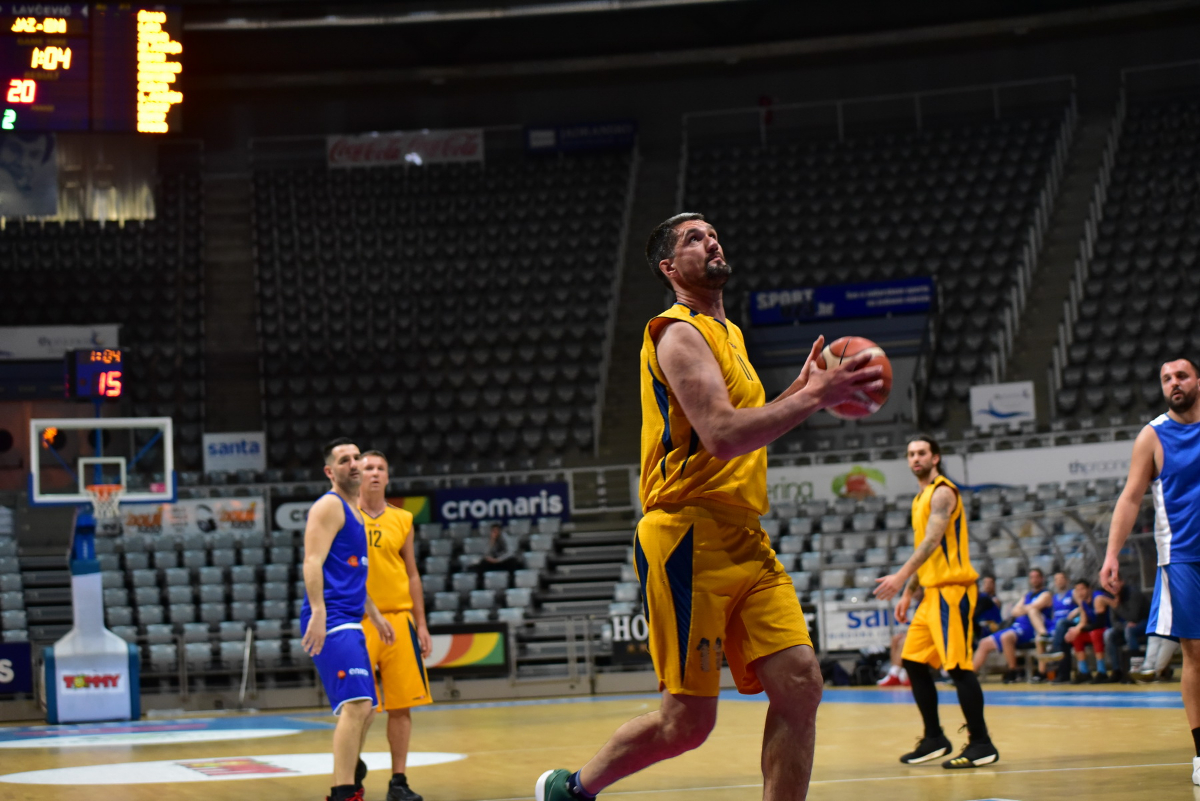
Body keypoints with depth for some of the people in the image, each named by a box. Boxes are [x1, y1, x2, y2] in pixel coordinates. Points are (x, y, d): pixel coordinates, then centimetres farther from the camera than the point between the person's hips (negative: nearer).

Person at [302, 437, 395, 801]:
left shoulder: (352, 511, 23)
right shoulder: (329, 506, -6)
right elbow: (313, 560, -18)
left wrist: (374, 614, 33)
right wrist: (318, 613, -28)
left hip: (349, 623, 10)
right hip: (332, 621, -10)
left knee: (363, 709, 15)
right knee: (356, 704, -20)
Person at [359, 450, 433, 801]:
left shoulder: (402, 519, 10)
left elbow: (412, 575, 13)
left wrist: (421, 624, 9)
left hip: (399, 617, 3)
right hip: (358, 621, -3)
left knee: (401, 705, 2)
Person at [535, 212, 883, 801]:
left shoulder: (727, 334, 21)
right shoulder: (679, 334, -9)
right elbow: (722, 437, -23)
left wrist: (798, 391, 16)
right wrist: (814, 397, -22)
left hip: (744, 540, 9)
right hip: (688, 537, -9)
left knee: (799, 685, -5)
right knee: (687, 721, -4)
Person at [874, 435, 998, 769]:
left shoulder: (942, 492, -10)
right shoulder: (921, 499, 20)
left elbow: (932, 541, -22)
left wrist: (901, 576, -30)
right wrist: (907, 593, 20)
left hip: (951, 589, -10)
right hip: (933, 591, 10)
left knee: (958, 666, -11)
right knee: (914, 662, 9)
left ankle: (981, 745, -7)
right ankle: (934, 739, 16)